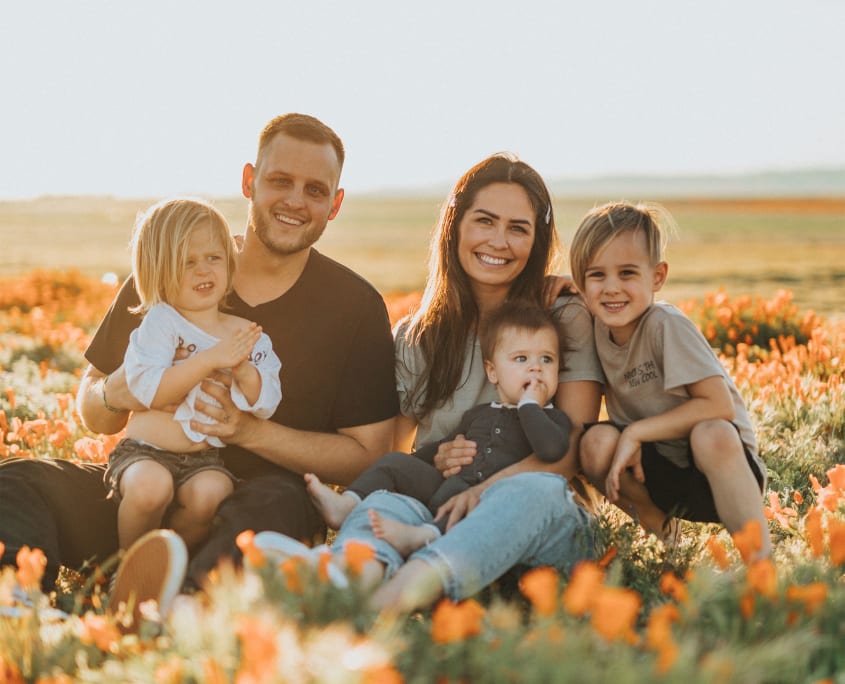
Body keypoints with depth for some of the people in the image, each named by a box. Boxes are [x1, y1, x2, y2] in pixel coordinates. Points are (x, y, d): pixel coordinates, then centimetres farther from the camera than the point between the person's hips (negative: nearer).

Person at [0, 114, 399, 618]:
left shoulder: (356, 307, 1)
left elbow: (368, 455, -3)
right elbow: (93, 415, 14)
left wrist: (251, 431, -16)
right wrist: (113, 394, -12)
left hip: (255, 502, -2)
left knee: (277, 502, -37)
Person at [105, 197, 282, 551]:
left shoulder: (248, 334, 6)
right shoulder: (160, 322, -5)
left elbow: (265, 406, 0)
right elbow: (149, 391, -19)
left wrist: (243, 369, -20)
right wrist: (210, 359, -25)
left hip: (206, 458, 2)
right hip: (146, 451, -2)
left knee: (209, 493, -30)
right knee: (151, 486, -33)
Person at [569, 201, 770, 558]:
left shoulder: (666, 325, -19)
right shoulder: (596, 330, -2)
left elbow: (719, 405, -23)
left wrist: (636, 431, -22)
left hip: (718, 463, -5)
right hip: (659, 473, 5)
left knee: (711, 434, -37)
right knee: (597, 441, -23)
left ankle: (761, 557, -24)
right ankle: (655, 523, 2)